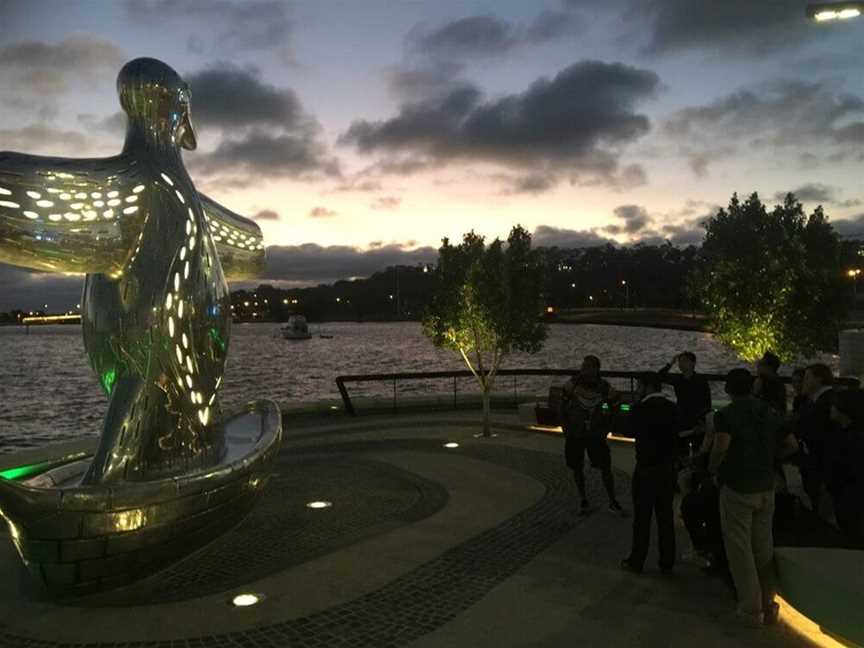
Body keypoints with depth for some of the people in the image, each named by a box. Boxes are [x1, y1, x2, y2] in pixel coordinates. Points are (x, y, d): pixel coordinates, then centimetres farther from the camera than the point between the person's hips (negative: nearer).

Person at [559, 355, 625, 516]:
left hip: (595, 434, 0)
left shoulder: (604, 387, -11)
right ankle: (583, 501, 24)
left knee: (606, 468, -1)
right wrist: (566, 430, -5)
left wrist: (605, 429, 0)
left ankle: (612, 502, 14)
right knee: (578, 469, 8)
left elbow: (614, 408, 5)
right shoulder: (573, 383, -13)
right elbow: (562, 408, -3)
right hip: (574, 435, 0)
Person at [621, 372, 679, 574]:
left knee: (642, 516, 5)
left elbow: (628, 431, -3)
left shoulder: (639, 409, -15)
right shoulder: (672, 408, 2)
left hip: (646, 469, -5)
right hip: (668, 468, 5)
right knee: (665, 516, 13)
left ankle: (636, 561, 15)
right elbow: (677, 434, 6)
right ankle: (667, 562, 20)